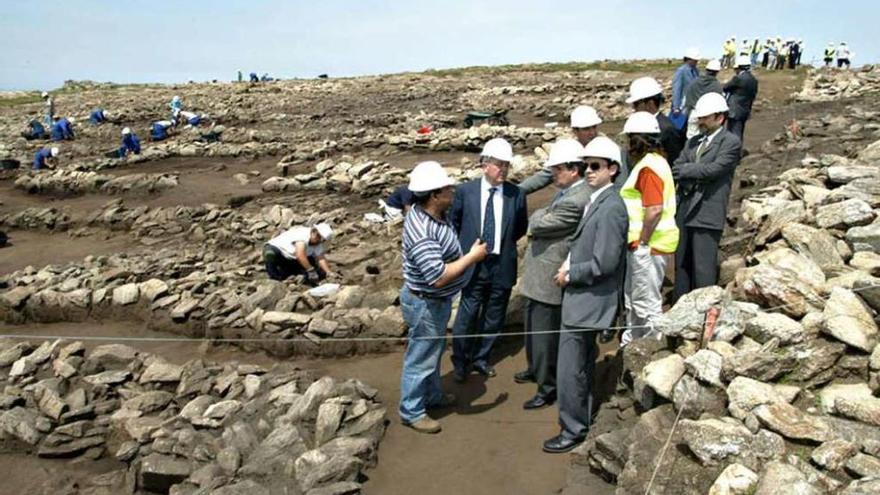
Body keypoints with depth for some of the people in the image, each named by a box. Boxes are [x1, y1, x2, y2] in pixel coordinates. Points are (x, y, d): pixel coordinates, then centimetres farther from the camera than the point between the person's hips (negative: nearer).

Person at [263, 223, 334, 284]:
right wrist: (311, 270, -39)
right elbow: (300, 255, -42)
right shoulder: (303, 233, -33)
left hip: (291, 259, 7)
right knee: (271, 254, -42)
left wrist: (329, 273, -26)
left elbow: (321, 259, -12)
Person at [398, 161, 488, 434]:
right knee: (421, 358, 7)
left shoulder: (432, 214, -3)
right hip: (426, 303, -10)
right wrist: (473, 256, -28)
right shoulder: (422, 232, -34)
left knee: (434, 350, 26)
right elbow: (438, 277, -36)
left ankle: (432, 395, 46)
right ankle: (411, 411, 25)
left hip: (437, 300, 10)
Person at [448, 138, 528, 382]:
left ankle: (480, 358, 34)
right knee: (466, 316, 2)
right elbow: (452, 223, 8)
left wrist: (504, 243, 8)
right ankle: (460, 362, 23)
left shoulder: (517, 194, -3)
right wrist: (464, 249, 4)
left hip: (502, 266, 2)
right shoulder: (465, 191, -5)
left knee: (494, 317, 13)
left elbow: (521, 227, 13)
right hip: (473, 265, -2)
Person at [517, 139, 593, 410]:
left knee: (545, 334, 4)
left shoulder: (576, 200, -26)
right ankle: (536, 369, 46)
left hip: (549, 279, -10)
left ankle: (548, 387, 20)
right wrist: (542, 218, -4)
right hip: (539, 275, 10)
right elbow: (539, 225, 15)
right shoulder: (568, 192, 7)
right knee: (534, 329, 26)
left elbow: (538, 224, -22)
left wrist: (539, 215, -3)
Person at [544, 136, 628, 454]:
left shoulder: (611, 208, -21)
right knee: (582, 364, 23)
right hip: (583, 297, 10)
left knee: (570, 370, -2)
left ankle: (573, 430, 13)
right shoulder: (596, 200, 9)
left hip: (587, 301, -10)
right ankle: (583, 417, 39)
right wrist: (570, 264, 3)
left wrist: (569, 274, -12)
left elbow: (604, 263, -23)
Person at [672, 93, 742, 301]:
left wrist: (686, 171, -5)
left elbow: (714, 169, -16)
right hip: (684, 211, 7)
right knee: (682, 265, 12)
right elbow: (677, 169, 8)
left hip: (707, 213, -7)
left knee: (703, 268, -6)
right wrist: (689, 183, -10)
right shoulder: (693, 142, 18)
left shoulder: (731, 142, -3)